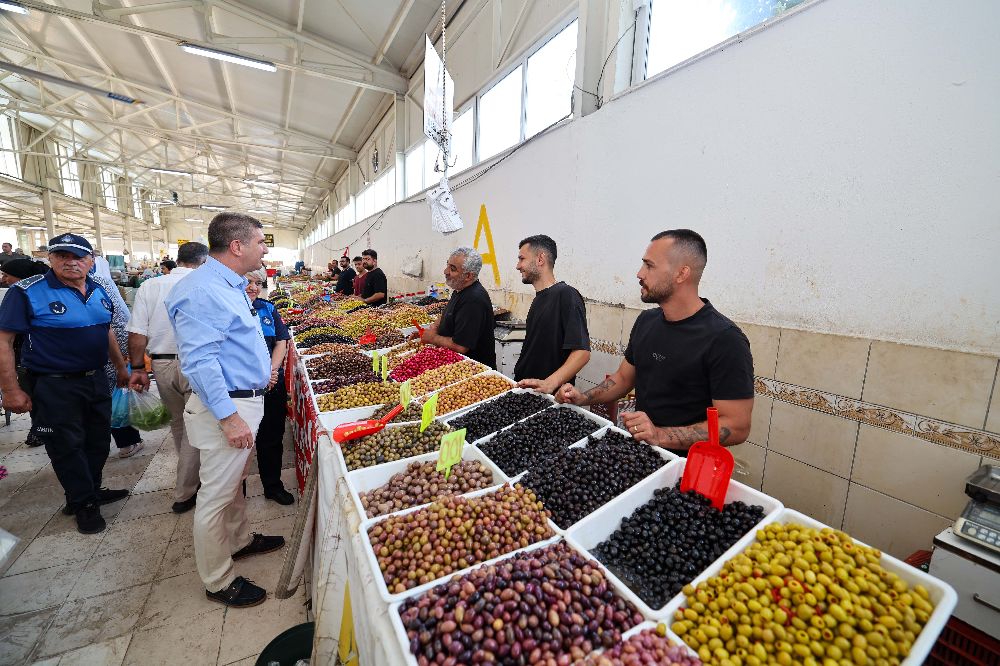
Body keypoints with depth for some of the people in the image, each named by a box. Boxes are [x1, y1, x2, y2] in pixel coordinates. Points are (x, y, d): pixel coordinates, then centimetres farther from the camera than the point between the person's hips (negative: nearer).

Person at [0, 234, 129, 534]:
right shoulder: (28, 292, -12)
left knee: (99, 440, 17)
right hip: (54, 387, -5)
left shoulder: (99, 292, 6)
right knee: (67, 446, 8)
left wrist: (121, 368, 21)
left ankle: (92, 491, 36)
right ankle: (84, 504, 24)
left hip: (96, 381, 6)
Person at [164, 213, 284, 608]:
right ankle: (218, 582, 23)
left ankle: (239, 540, 45)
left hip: (244, 400, 10)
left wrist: (262, 370, 23)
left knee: (234, 482, 25)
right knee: (216, 496, 6)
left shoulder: (232, 285, 10)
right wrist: (229, 417, -25)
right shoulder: (201, 291, -22)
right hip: (226, 406, -10)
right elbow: (199, 362, -26)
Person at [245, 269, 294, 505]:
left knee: (272, 438, 12)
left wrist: (271, 370, -9)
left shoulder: (268, 309, 8)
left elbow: (281, 342, 6)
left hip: (272, 385, 4)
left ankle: (273, 486, 28)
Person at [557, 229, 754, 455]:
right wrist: (583, 398, 0)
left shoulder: (724, 339, -16)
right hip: (638, 450, 6)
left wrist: (661, 435, -25)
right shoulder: (646, 321, 5)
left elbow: (737, 426, -16)